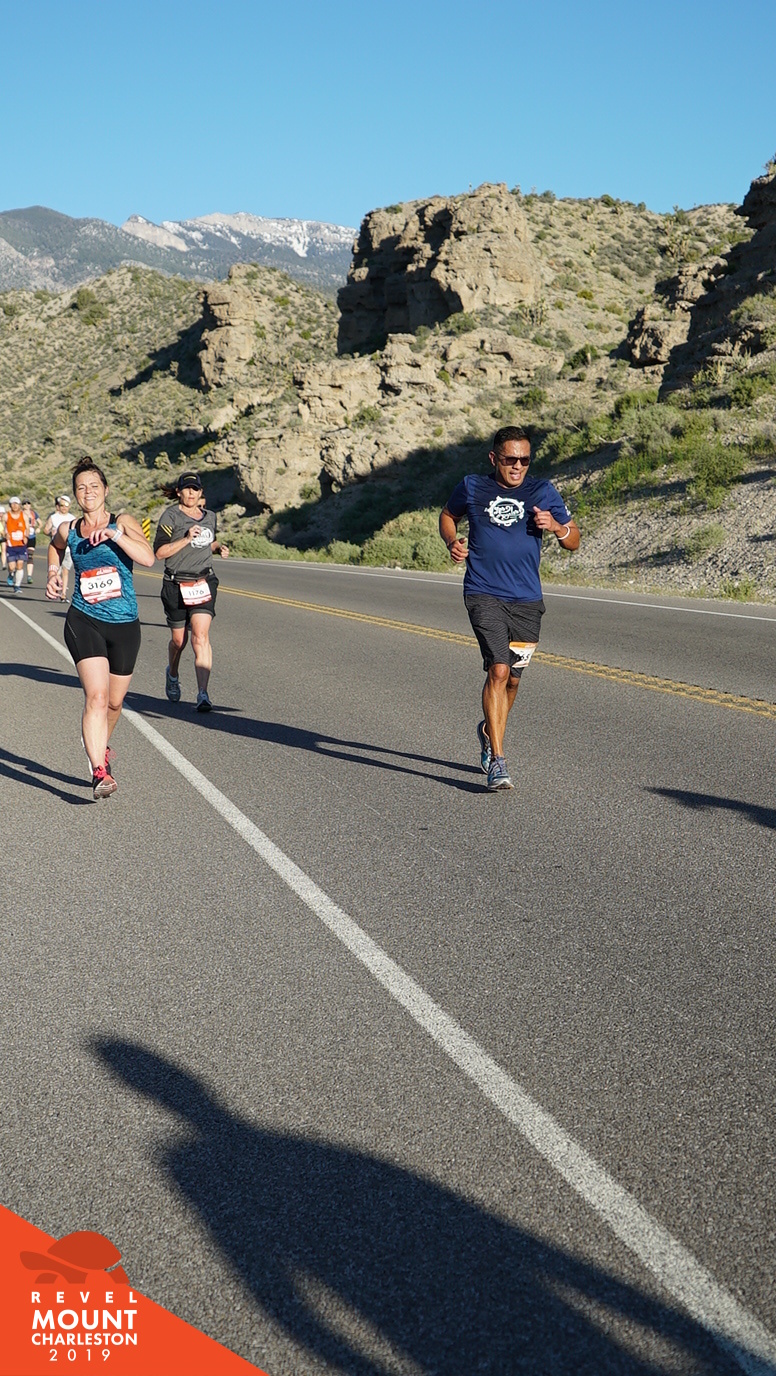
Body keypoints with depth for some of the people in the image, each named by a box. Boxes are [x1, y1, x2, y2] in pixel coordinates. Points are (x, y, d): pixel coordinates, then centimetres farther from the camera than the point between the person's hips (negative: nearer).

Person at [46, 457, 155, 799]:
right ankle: (100, 771, -25)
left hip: (125, 624, 1)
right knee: (96, 696, -20)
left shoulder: (123, 522, -2)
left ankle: (99, 747, 45)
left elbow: (148, 558, -19)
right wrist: (53, 572, 15)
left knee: (114, 702, 15)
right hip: (84, 621, -1)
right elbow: (55, 547, 32)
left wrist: (114, 534, -25)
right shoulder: (68, 531, 6)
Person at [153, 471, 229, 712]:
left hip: (204, 583, 2)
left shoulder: (210, 516, 11)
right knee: (179, 640, 10)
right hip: (176, 586, -2)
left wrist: (219, 547, 7)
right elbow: (159, 552, -11)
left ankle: (203, 694, -17)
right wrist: (186, 539, -20)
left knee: (200, 636, -13)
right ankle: (172, 674, 43)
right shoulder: (170, 516, -6)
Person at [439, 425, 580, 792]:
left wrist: (556, 527, -15)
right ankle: (497, 760, -16)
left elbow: (573, 542, 7)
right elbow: (448, 516, 22)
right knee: (498, 669, -18)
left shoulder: (542, 491, 4)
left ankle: (489, 730, 43)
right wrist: (452, 542, 1)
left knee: (512, 678, 13)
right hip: (483, 594, -2)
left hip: (527, 600, 3)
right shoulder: (472, 487, 3)